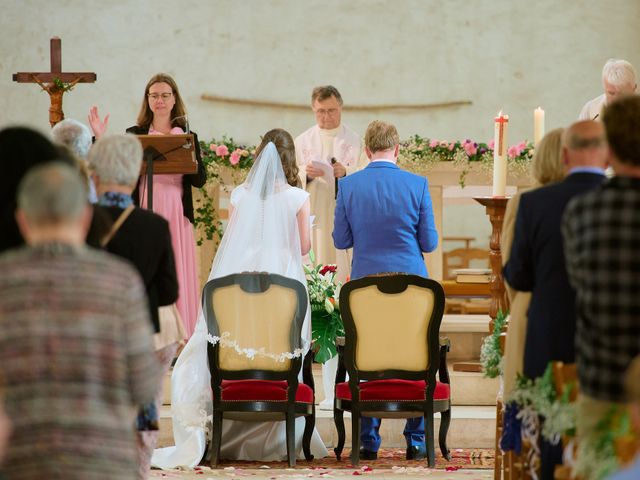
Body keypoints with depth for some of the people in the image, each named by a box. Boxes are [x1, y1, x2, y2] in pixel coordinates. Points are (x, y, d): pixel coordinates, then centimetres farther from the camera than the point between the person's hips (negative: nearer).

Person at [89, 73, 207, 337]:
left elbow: (200, 179, 2)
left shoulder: (187, 137, 8)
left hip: (176, 216, 0)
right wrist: (101, 140, -7)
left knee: (177, 275, -1)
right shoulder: (134, 134, 8)